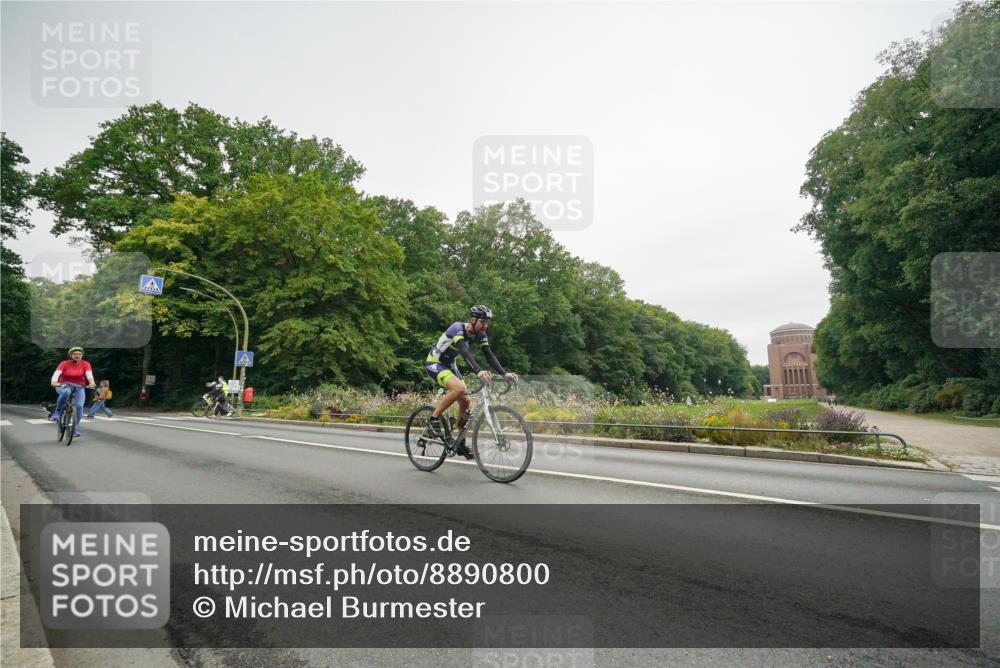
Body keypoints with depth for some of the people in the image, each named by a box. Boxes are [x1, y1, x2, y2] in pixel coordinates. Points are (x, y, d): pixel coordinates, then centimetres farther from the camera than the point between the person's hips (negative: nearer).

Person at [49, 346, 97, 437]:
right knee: (66, 392, -38)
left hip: (79, 388, 1)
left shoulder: (85, 364, -4)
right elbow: (57, 373, -20)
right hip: (64, 385, -1)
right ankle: (57, 411, -15)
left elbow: (89, 374, -20)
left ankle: (75, 428, -1)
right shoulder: (64, 363, -6)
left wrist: (92, 382, -41)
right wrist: (53, 382, -42)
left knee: (79, 406, -19)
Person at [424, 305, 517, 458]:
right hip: (435, 363, -8)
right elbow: (465, 353, -43)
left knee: (465, 401, 0)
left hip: (450, 365, 8)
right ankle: (434, 419, -16)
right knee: (459, 388, -32)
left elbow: (490, 356, -12)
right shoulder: (457, 329, -28)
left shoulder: (480, 335, -6)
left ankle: (460, 443, 13)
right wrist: (479, 372, -58)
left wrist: (505, 373, -27)